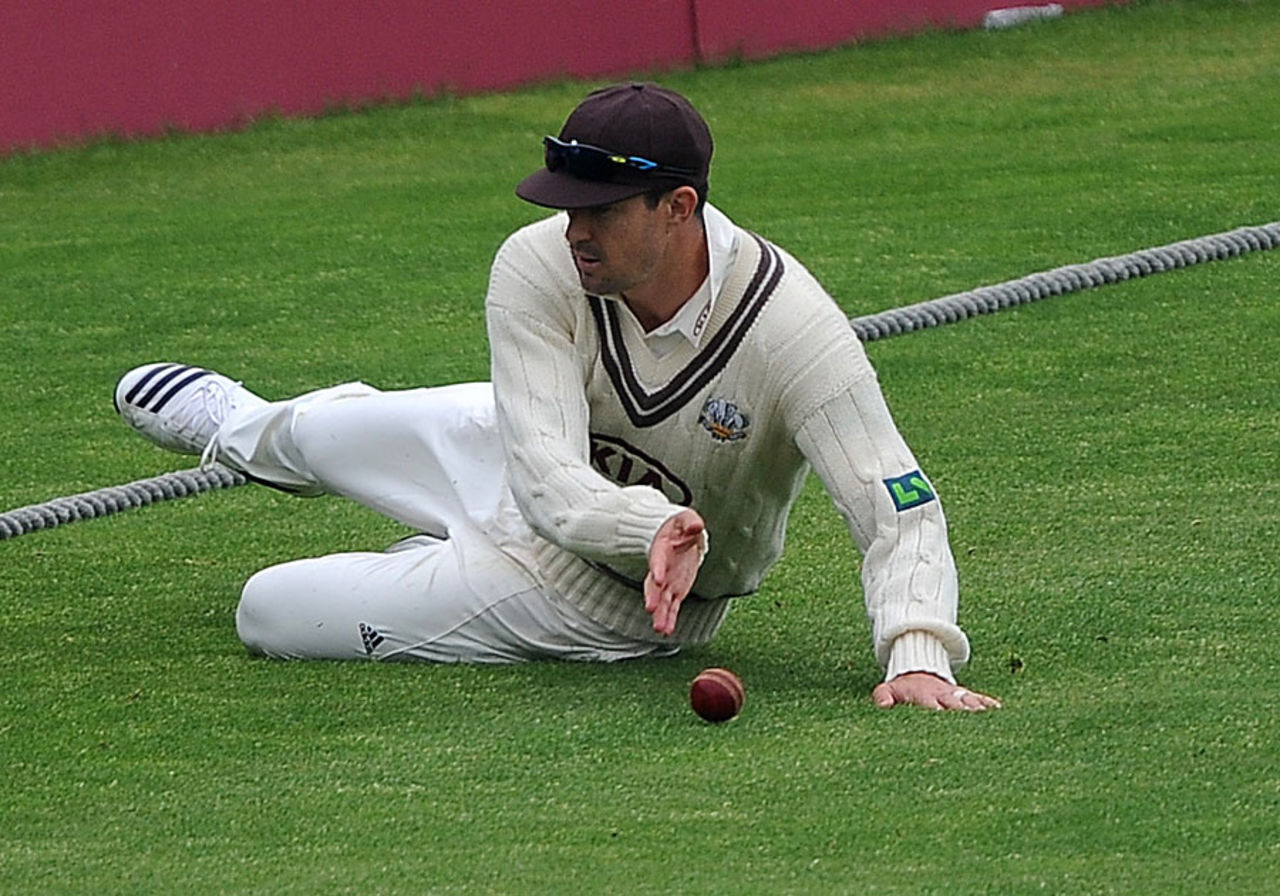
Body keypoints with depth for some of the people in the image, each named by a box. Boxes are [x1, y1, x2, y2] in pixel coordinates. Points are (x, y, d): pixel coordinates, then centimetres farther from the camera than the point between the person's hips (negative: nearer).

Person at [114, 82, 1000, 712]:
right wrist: (659, 526, -58)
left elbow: (901, 507, -41)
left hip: (604, 601, -4)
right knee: (319, 431, 29)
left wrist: (918, 656, -58)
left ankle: (442, 571, 40)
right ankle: (239, 426, 70)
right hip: (530, 477, 4)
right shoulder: (538, 268, -30)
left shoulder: (793, 327, -40)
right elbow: (550, 477, -36)